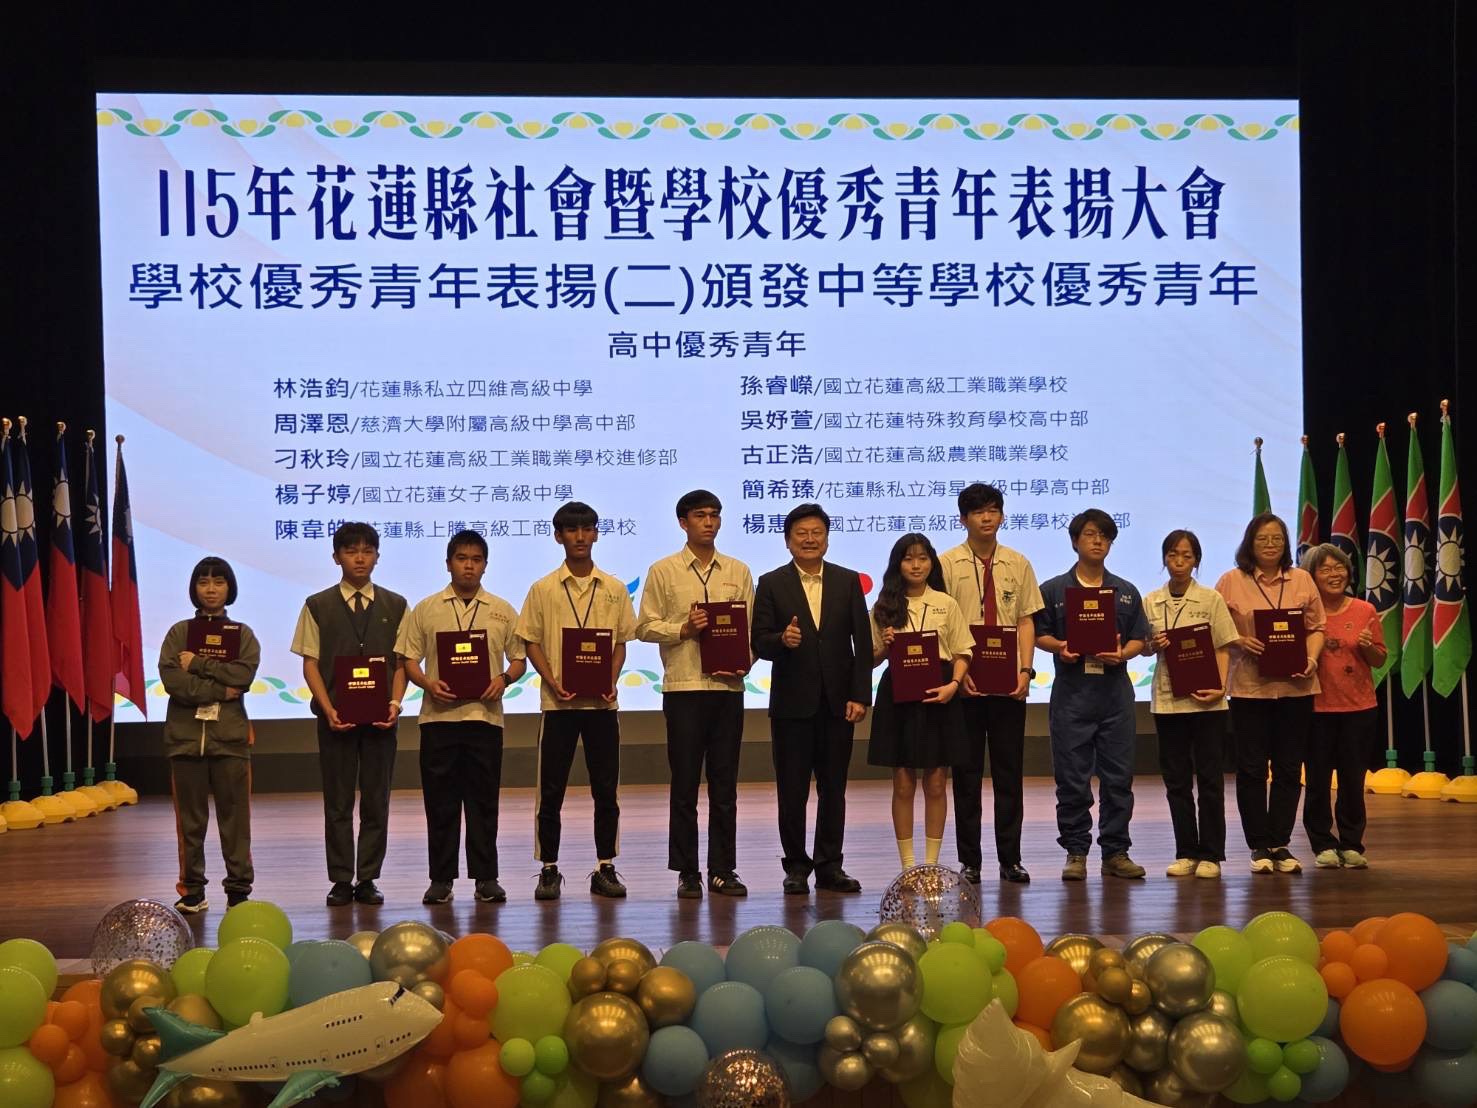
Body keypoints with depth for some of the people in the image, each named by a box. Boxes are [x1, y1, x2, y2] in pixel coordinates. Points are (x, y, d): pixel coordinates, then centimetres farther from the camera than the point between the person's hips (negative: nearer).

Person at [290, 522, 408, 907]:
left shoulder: (395, 606, 8)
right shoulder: (318, 606, 4)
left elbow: (402, 661, 7)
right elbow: (310, 663, 1)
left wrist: (395, 703, -10)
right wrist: (329, 710, -11)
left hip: (380, 717, 1)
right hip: (336, 717, -1)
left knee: (376, 800, 3)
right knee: (337, 802, 3)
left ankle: (368, 879, 10)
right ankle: (341, 881, 8)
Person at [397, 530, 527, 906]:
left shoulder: (502, 611, 9)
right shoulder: (426, 610, 7)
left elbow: (519, 659, 11)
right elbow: (409, 659, 5)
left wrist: (504, 678, -9)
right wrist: (428, 683, -13)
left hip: (485, 715, 0)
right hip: (439, 716, 0)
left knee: (483, 800, 3)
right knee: (440, 801, 3)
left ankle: (486, 878, 9)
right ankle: (441, 879, 9)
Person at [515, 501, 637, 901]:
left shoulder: (614, 589, 7)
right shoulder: (543, 589, 2)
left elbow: (620, 643, 9)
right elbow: (532, 643, 3)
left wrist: (611, 683, -8)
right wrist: (553, 683, -12)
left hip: (601, 702, 1)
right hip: (558, 703, -1)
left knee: (606, 788, 4)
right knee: (551, 790, 1)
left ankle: (605, 868, 12)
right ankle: (549, 869, 9)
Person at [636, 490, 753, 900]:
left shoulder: (738, 572, 11)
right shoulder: (663, 572, 4)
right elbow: (645, 627, 1)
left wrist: (743, 664, -6)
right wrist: (684, 628, -13)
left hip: (727, 687, 3)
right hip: (683, 686, -2)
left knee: (725, 784, 5)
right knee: (685, 784, 1)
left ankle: (723, 870, 11)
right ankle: (687, 873, 7)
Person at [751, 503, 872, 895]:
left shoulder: (848, 582, 7)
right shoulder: (771, 584, 2)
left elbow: (862, 642, 4)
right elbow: (759, 643, -2)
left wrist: (859, 696, -4)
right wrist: (782, 640, -24)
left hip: (837, 701, 2)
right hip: (792, 702, -1)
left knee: (834, 788, 6)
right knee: (792, 790, 2)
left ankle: (829, 866, 14)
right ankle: (797, 866, 11)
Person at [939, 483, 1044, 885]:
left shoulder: (1018, 564, 8)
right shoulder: (947, 564, 0)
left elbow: (1026, 621, 7)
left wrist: (1025, 670, -6)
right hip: (964, 682, -2)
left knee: (1009, 770, 4)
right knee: (967, 772, 3)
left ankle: (1010, 858, 10)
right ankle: (969, 859, 8)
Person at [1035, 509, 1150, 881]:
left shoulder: (1126, 593, 13)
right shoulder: (1053, 590, 7)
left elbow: (1139, 639, 10)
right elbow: (1039, 634, 6)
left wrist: (1122, 654, -11)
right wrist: (1060, 648, -14)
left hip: (1114, 690, 2)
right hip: (1071, 693, -2)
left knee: (1118, 776, 2)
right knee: (1072, 778, 0)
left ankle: (1115, 851, 10)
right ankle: (1075, 852, 8)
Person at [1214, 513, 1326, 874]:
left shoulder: (1302, 581, 8)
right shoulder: (1231, 581, 1)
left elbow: (1316, 627, 8)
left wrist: (1312, 659, -8)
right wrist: (1240, 642, -16)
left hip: (1295, 686, 2)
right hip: (1249, 686, -2)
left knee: (1289, 769, 5)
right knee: (1251, 769, 1)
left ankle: (1280, 844, 13)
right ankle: (1259, 845, 10)